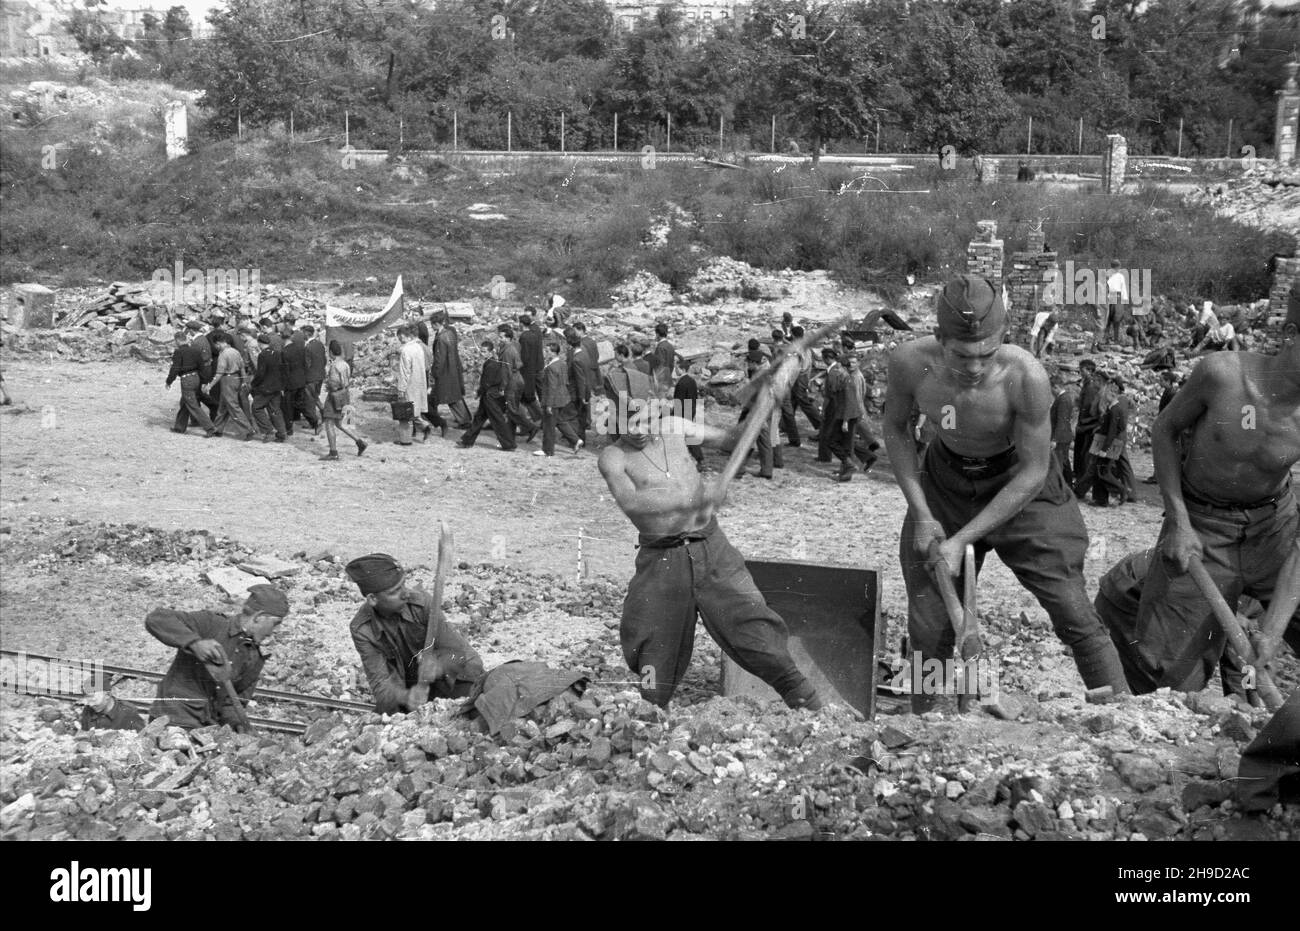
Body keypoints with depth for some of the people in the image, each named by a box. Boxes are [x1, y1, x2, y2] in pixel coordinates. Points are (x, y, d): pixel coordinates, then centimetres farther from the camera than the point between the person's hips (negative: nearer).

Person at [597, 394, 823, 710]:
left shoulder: (674, 427, 4)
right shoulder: (613, 456, -8)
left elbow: (727, 436, 16)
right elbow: (629, 501, -26)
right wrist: (690, 499, -35)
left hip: (712, 549, 2)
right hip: (661, 561, -2)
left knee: (753, 625, -3)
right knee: (656, 650, 5)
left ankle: (807, 704, 7)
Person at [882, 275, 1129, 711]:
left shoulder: (1025, 377, -33)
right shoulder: (910, 363, -25)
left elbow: (1033, 473, -22)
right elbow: (896, 428, -4)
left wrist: (962, 539, -22)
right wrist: (921, 513, -11)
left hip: (1021, 487, -2)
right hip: (944, 482, 2)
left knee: (1074, 615, -5)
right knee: (927, 626, 4)